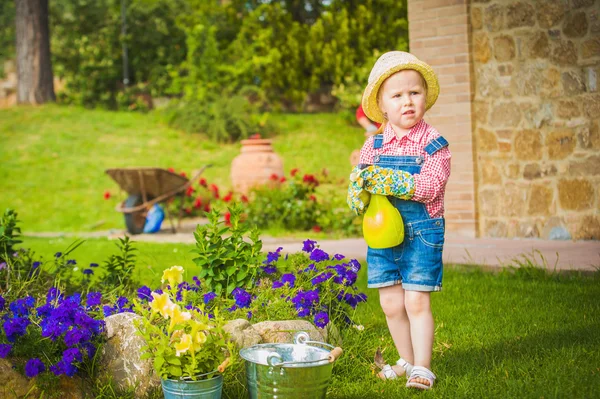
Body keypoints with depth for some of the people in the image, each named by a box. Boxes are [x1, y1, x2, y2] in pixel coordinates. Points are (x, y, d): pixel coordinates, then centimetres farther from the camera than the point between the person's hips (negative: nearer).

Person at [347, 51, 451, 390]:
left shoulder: (433, 143, -8)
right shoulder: (375, 144, 4)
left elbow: (430, 186, -20)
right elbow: (357, 185, 1)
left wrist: (387, 179, -28)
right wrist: (360, 184, -23)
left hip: (422, 232, -4)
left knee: (417, 302, -4)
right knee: (391, 304, 10)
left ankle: (422, 368, 8)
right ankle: (407, 360, 28)